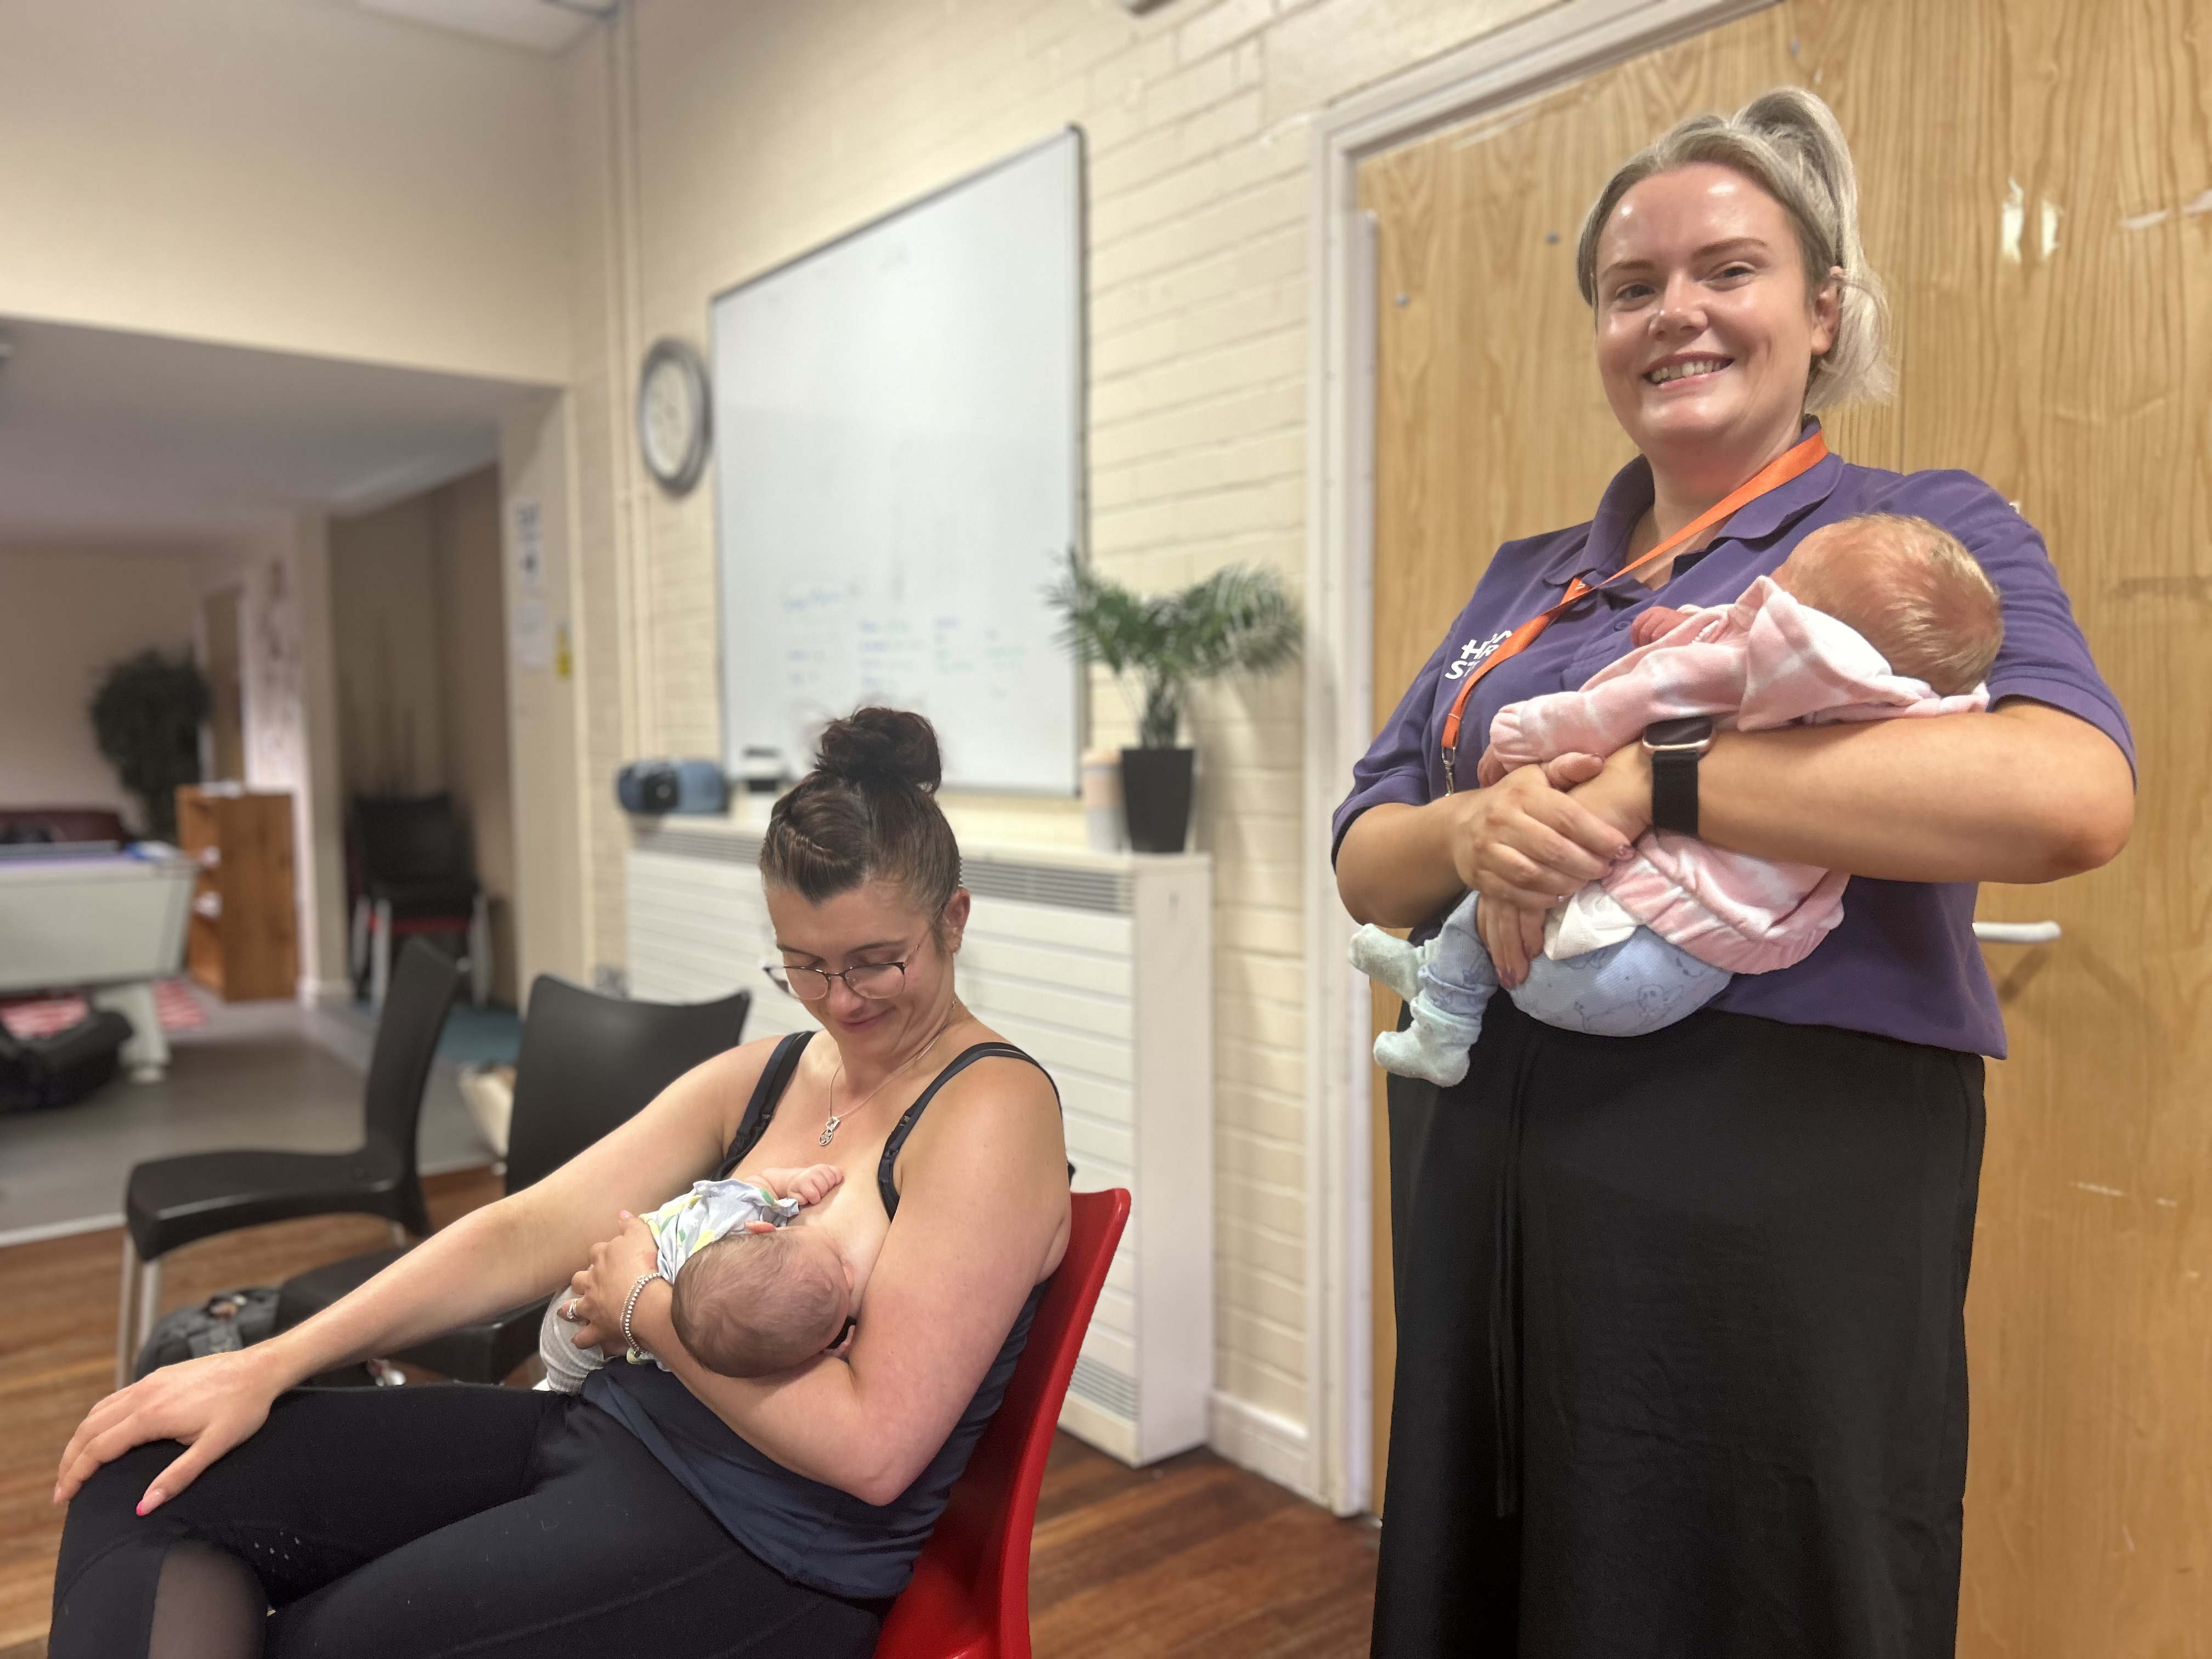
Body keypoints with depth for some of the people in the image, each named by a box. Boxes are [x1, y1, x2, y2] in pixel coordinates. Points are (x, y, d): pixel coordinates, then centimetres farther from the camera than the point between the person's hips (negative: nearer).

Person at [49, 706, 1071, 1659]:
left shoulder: (988, 1112, -15)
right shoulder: (759, 1079, 7)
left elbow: (872, 1446, -21)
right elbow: (527, 1234, 4)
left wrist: (648, 1305, -11)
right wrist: (267, 1367, -3)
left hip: (763, 1550, -7)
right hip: (605, 1430, 8)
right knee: (148, 1478, 0)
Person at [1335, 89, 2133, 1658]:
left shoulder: (1927, 529, -1)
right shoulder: (1526, 581, 14)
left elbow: (2070, 794, -21)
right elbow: (1365, 859, 8)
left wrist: (1650, 783, -22)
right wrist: (1472, 833, -14)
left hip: (1772, 1185, -5)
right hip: (1489, 1174, 6)